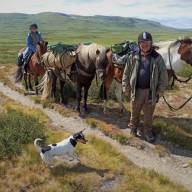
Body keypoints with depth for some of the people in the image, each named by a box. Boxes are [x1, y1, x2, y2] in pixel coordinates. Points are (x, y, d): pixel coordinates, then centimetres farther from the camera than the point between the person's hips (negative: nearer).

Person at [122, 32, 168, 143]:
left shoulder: (157, 58, -6)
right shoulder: (134, 57, -3)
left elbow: (163, 75, -3)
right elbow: (126, 73, 3)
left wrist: (161, 90, -6)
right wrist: (126, 88, 1)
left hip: (151, 91, -1)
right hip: (136, 90, 1)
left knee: (149, 114, 13)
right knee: (135, 112, 19)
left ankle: (147, 132, 31)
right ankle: (133, 127, 40)